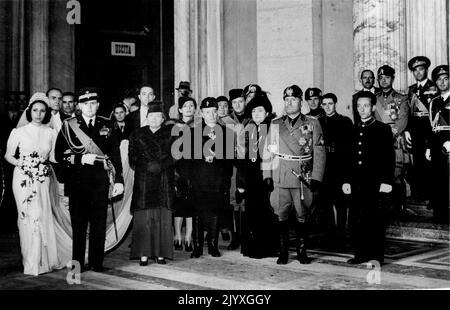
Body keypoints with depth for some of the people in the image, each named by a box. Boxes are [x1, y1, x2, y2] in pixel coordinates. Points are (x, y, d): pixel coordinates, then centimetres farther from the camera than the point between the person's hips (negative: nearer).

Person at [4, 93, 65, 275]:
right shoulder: (19, 132, -1)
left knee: (44, 217, 4)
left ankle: (46, 259, 19)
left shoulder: (50, 133, 6)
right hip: (24, 179, -3)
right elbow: (8, 155, 5)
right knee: (31, 217, -5)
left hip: (43, 180, 3)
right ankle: (33, 263, 6)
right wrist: (20, 163, -13)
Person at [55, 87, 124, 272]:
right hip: (77, 180, -1)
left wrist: (119, 180, 3)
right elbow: (59, 155, 1)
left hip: (100, 180, 1)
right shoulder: (68, 126, 5)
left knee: (99, 223, 4)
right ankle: (78, 263, 13)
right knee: (78, 222, 3)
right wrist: (80, 159, -13)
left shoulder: (106, 126, 10)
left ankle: (97, 262, 14)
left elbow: (115, 154, 10)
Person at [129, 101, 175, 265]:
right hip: (143, 180, 0)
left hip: (165, 180, 0)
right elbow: (132, 157, 4)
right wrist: (148, 165, -11)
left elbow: (175, 155, 0)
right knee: (144, 218, -5)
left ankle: (161, 253, 5)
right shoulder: (137, 134, 13)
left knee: (163, 218, -2)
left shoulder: (170, 133, 10)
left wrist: (160, 165, -13)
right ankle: (143, 254, -2)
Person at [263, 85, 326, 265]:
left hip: (304, 178, -1)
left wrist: (316, 178, -6)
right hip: (280, 179, 1)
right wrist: (267, 175, 2)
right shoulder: (275, 124, 10)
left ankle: (302, 252, 17)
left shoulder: (312, 123, 4)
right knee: (281, 216, 2)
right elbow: (268, 151, 9)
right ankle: (283, 253, 12)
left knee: (303, 217, 5)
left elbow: (319, 152, 1)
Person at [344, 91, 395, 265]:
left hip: (376, 183, -4)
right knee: (356, 220, 4)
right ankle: (361, 254, 14)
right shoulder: (353, 130, 15)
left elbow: (389, 158, -4)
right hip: (357, 183, 5)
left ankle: (376, 256, 7)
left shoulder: (383, 129, 1)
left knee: (376, 221, -1)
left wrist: (386, 182, -11)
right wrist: (346, 181, 11)